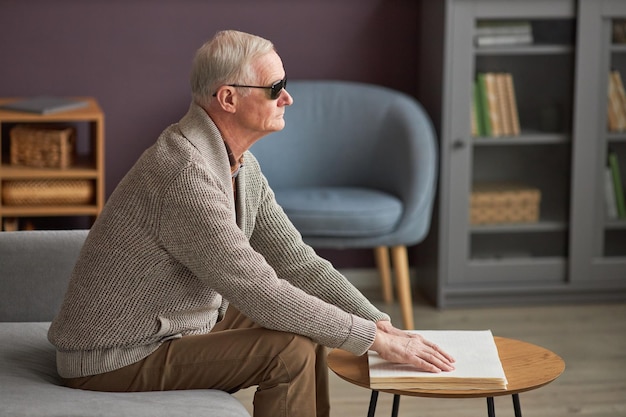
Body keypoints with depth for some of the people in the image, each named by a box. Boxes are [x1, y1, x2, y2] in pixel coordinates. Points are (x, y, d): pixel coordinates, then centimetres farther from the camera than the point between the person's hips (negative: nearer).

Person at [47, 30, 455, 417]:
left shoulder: (242, 165, 3)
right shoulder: (185, 173, -28)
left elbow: (299, 263, 5)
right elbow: (260, 293, -30)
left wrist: (383, 325, -7)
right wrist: (376, 339, -23)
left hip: (174, 329, 10)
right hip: (116, 360, -10)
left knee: (309, 328, 10)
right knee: (291, 351, -19)